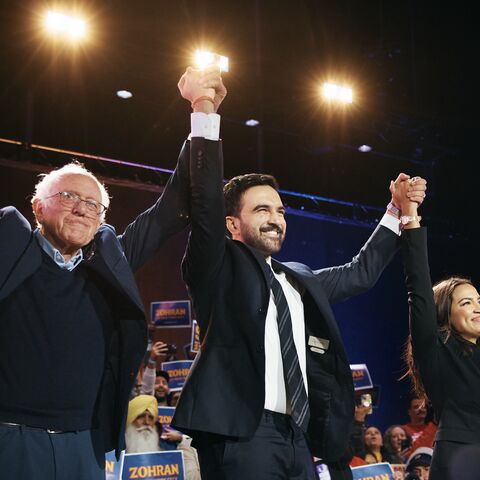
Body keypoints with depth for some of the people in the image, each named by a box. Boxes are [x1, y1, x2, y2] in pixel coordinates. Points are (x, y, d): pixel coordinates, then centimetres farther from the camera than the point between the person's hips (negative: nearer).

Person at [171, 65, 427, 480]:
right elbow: (206, 203, -11)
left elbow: (361, 273, 34)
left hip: (297, 438, 7)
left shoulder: (300, 281, 22)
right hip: (241, 435, -7)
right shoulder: (220, 267, 4)